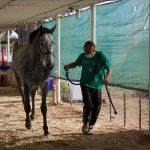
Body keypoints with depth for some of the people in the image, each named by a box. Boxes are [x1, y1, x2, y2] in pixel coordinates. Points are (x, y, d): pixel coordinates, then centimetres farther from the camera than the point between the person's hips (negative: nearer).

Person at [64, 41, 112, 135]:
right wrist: (68, 66, -4)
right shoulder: (82, 56, 0)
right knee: (88, 104, -16)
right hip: (85, 84, 0)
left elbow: (109, 69, -11)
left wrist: (106, 78, -32)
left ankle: (90, 126, 25)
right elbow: (76, 64, 17)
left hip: (97, 85, 0)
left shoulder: (101, 56, -10)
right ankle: (85, 125, 0)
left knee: (97, 107, 4)